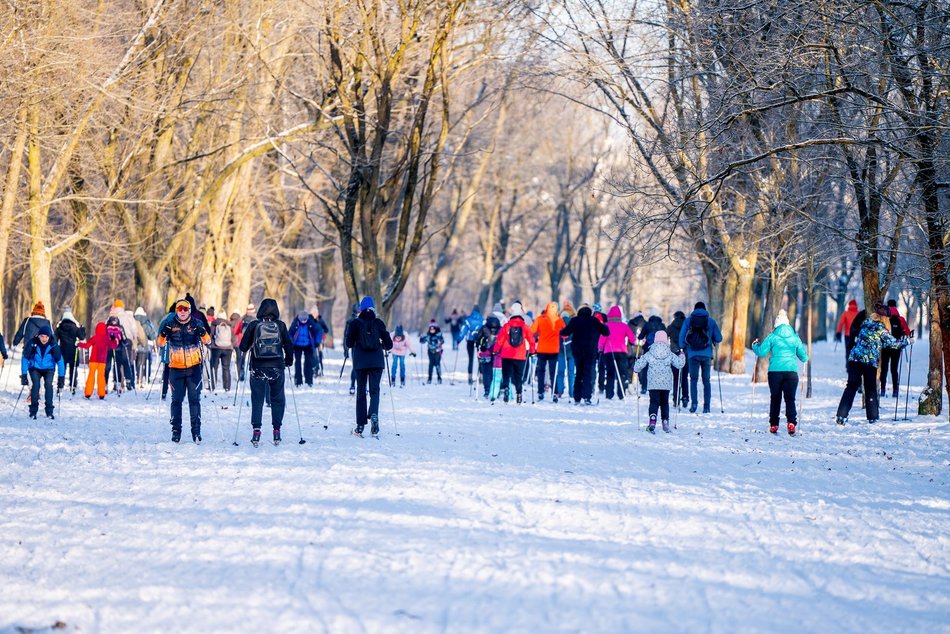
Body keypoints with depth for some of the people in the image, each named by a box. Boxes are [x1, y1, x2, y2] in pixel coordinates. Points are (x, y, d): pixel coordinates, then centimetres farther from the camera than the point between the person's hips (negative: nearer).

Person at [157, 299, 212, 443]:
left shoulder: (197, 324, 1)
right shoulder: (170, 325, 3)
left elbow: (207, 341, -9)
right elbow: (161, 343, -1)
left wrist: (202, 332, -29)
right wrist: (163, 333, -21)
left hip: (194, 367, -1)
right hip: (176, 368, 1)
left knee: (195, 399, -2)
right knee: (176, 400, 3)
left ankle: (196, 431, 0)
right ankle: (176, 430, 9)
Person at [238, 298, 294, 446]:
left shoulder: (254, 325, -3)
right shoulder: (280, 326, -2)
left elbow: (243, 346, 0)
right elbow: (289, 346, 1)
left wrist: (246, 350, 23)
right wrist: (289, 361, 18)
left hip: (258, 367, 0)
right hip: (277, 367, 0)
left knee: (257, 399, 6)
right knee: (278, 399, 12)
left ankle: (256, 430, -6)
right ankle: (276, 430, 7)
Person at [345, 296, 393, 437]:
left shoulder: (355, 323, -3)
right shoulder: (378, 323, 0)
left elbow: (349, 343, -4)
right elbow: (388, 344, 1)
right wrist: (382, 346, 23)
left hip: (360, 361, 0)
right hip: (377, 361, 0)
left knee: (361, 391, 8)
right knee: (374, 390, 1)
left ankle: (360, 426, 5)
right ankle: (373, 414, -28)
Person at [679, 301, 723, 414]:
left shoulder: (688, 320, 4)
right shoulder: (711, 321, 4)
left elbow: (682, 336, 1)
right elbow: (718, 338, 3)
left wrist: (683, 348, 15)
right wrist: (714, 342, 25)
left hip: (693, 354, 0)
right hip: (706, 354, 0)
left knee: (693, 379, 7)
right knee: (706, 380, 8)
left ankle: (694, 403, -10)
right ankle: (706, 406, 4)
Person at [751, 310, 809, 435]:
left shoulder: (772, 337, 1)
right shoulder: (795, 337, 8)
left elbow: (762, 352, -1)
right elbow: (803, 356, 12)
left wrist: (755, 346, 21)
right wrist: (805, 359, 36)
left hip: (775, 371, -1)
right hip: (791, 371, 1)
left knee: (775, 398, 12)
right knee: (790, 398, 2)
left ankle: (774, 425, 11)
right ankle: (791, 423, -19)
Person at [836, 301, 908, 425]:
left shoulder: (865, 323, 11)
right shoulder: (881, 329, -5)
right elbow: (893, 343, -2)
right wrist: (906, 341, 15)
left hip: (854, 358, 4)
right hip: (870, 361, -4)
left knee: (851, 387, 3)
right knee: (871, 389, 10)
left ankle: (841, 416, -7)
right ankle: (873, 417, 14)